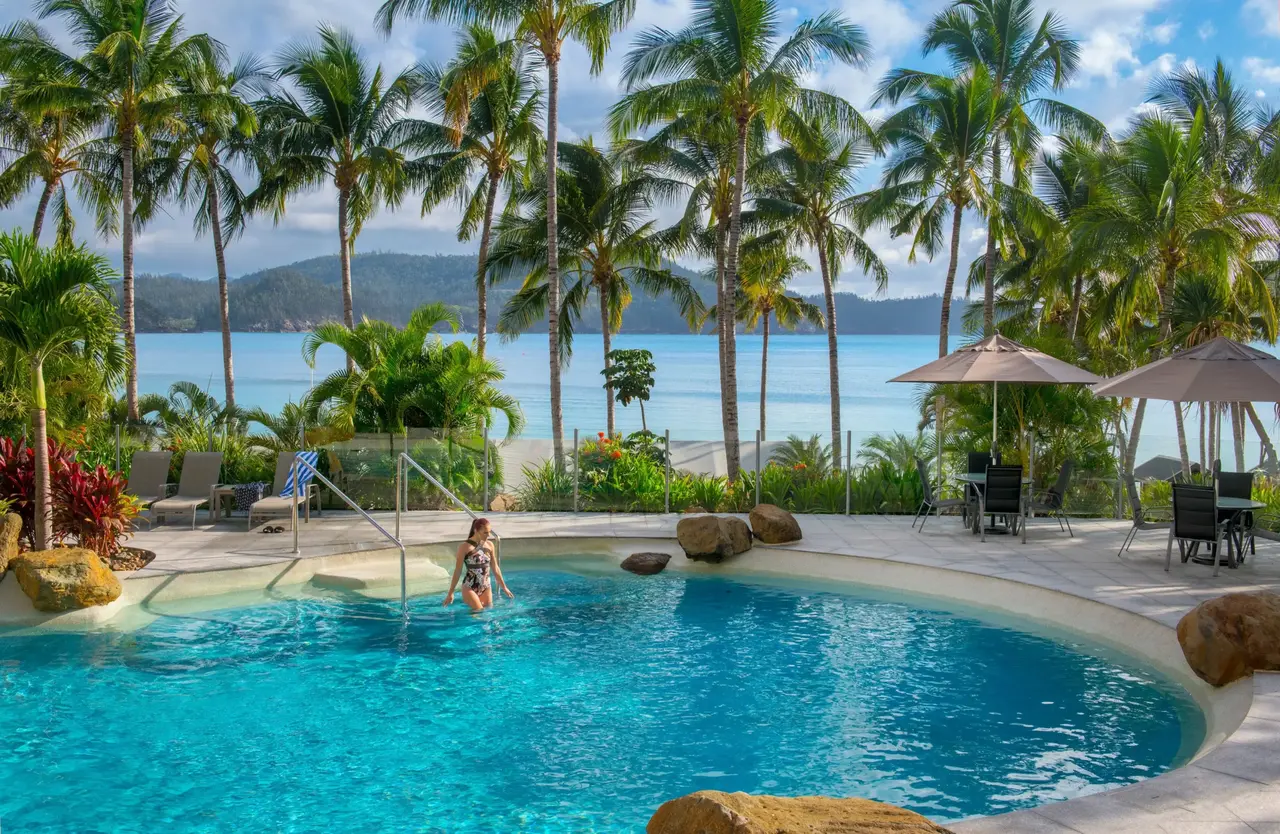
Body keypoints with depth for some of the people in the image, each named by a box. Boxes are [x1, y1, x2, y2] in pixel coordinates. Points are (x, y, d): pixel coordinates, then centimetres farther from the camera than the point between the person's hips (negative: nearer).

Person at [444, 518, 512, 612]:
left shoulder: (489, 545, 4)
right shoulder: (465, 547, -11)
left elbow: (495, 568, 14)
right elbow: (458, 571, -7)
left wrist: (504, 587, 18)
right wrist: (450, 593, -5)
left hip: (486, 587, 5)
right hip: (470, 588, -5)